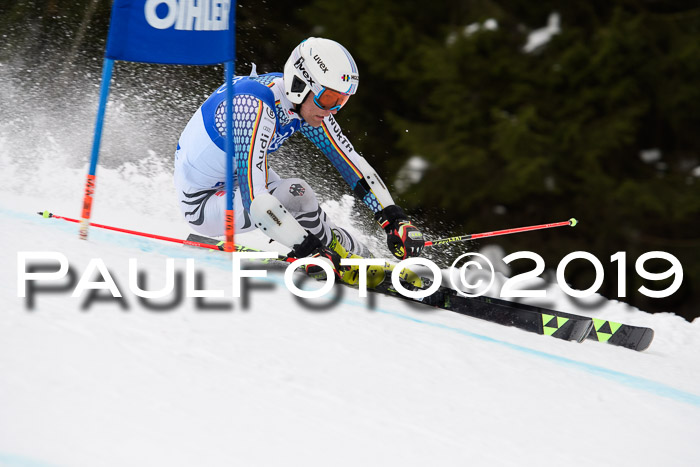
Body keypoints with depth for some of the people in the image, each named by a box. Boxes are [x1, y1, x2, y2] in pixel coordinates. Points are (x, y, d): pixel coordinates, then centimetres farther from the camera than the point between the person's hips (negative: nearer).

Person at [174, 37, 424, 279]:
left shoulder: (307, 103, -10)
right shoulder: (255, 109, -35)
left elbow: (351, 161, -4)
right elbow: (253, 197, -41)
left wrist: (396, 220, -13)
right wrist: (312, 252, -43)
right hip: (201, 203, -9)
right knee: (295, 194, -26)